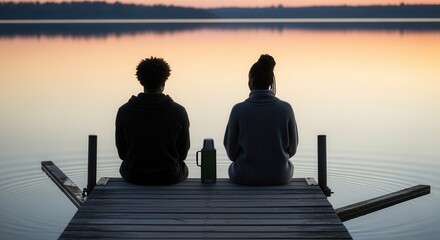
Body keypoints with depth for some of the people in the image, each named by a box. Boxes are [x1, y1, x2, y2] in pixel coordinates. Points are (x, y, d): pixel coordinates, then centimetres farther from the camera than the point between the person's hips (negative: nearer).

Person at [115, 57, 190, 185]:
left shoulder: (124, 111, -10)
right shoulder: (178, 112, -13)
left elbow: (122, 152, -1)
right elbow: (183, 152, -3)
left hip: (134, 176, 1)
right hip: (169, 177, -1)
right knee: (182, 168, 34)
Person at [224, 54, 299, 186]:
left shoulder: (238, 110, -15)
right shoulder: (285, 109, -11)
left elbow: (232, 152, -6)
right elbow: (291, 148, -1)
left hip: (245, 177, -1)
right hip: (279, 177, 1)